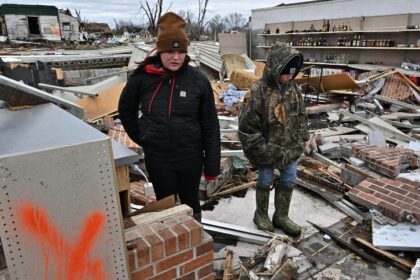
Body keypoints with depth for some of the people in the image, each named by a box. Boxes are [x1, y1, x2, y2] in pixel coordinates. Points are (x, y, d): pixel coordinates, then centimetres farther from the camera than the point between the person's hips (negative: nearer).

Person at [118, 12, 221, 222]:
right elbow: (126, 109, 11)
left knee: (190, 203, 18)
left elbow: (210, 125, -6)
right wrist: (141, 138, 5)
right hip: (157, 158, 1)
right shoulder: (142, 78, -8)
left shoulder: (198, 80, -10)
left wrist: (212, 165, -5)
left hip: (190, 157, 0)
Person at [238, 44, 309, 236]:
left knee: (288, 181, 14)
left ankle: (281, 216, 34)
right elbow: (247, 126, -19)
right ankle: (261, 214, 35)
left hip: (290, 148, 6)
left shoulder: (293, 88, -1)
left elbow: (301, 116, 12)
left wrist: (300, 140, 7)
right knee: (265, 181, 11)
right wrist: (262, 150, -16)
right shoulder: (258, 91, -21)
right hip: (267, 149, -6)